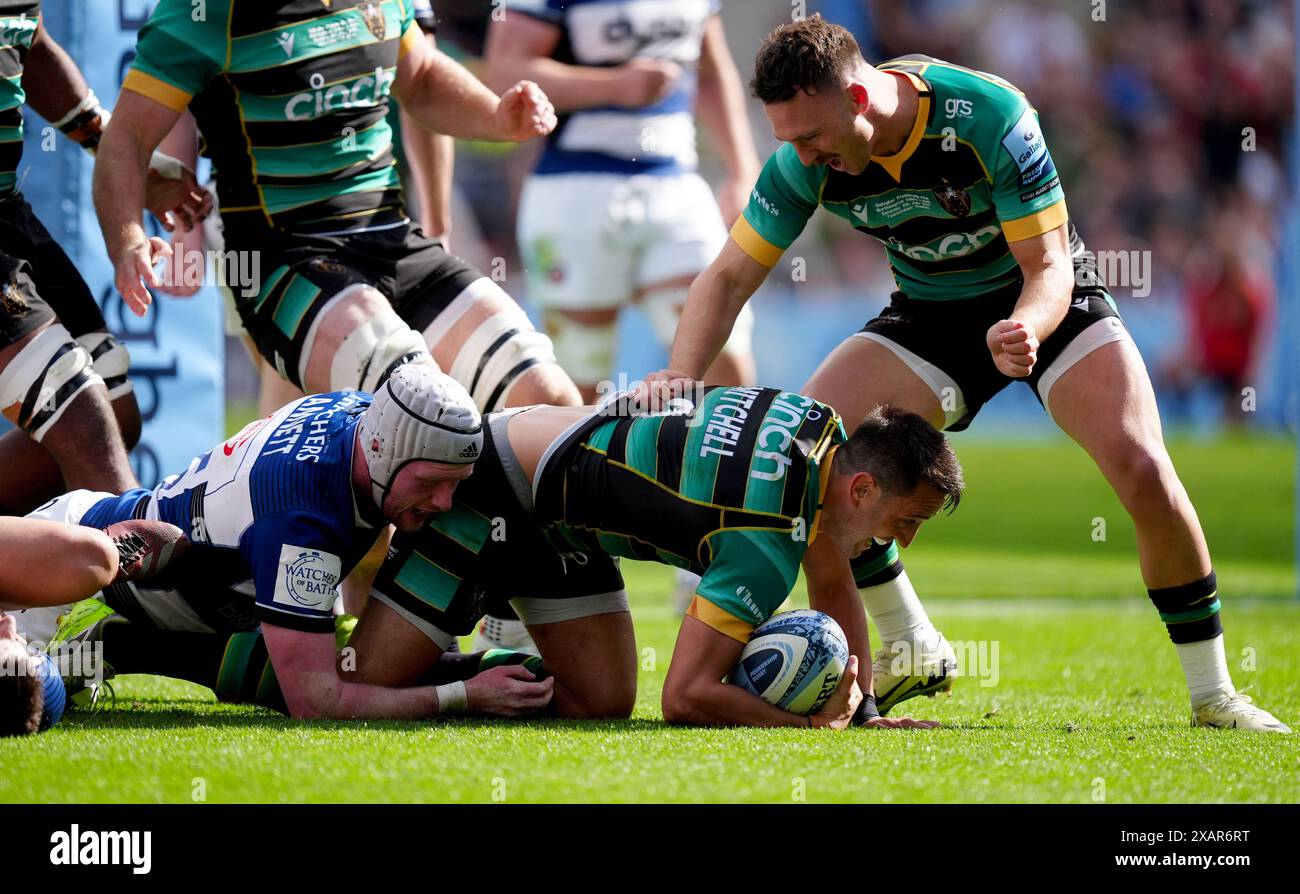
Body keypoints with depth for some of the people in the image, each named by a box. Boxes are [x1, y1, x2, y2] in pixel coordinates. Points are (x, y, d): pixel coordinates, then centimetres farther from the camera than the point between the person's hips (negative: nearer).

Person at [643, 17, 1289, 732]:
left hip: (1043, 299, -4)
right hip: (926, 314, 4)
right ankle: (911, 651, 0)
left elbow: (1048, 264, -26)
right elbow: (730, 275, -10)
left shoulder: (990, 116, -31)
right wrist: (681, 375, -28)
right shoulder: (805, 158, -19)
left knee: (1143, 471, -24)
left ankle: (1212, 693, -6)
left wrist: (1025, 329, -49)